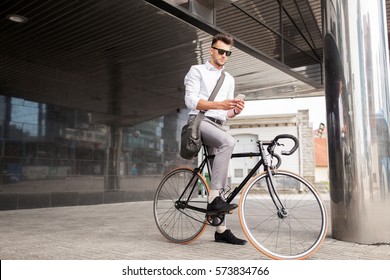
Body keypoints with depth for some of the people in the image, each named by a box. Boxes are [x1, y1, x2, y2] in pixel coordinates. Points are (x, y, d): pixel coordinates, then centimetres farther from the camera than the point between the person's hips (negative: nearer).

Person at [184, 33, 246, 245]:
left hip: (218, 125, 6)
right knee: (228, 142, -36)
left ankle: (221, 230, 5)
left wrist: (236, 110, -5)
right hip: (199, 120, -6)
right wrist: (219, 105, -22)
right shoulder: (197, 71, 6)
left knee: (221, 177, 0)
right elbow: (191, 100, -9)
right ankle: (214, 198, -33)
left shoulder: (229, 79, 23)